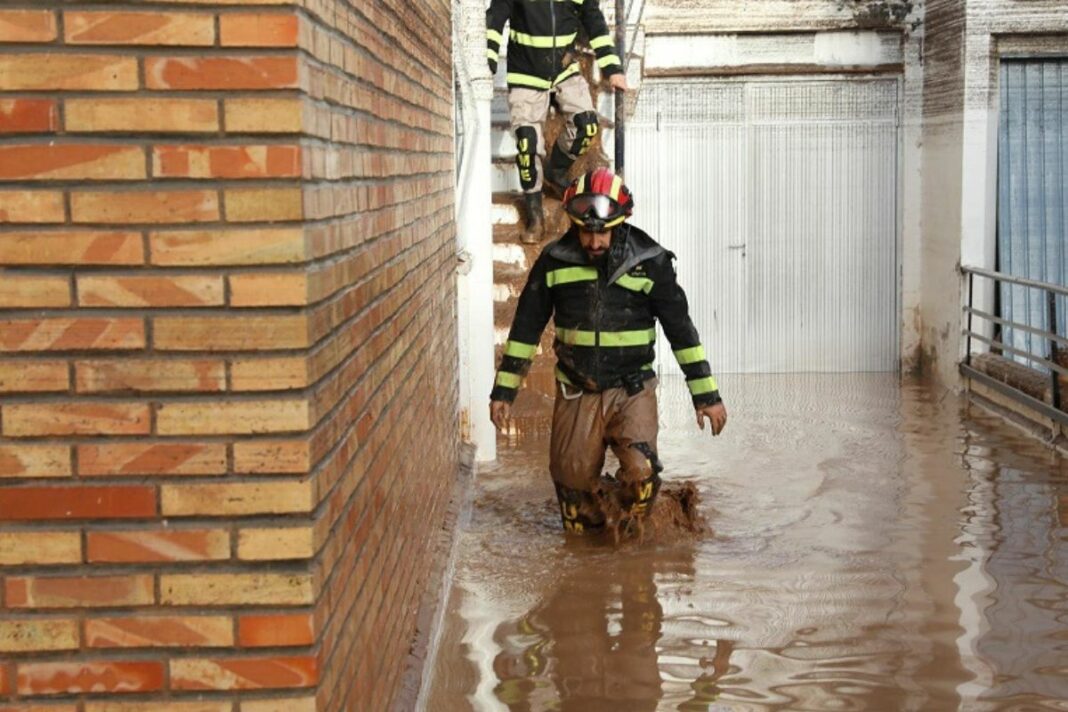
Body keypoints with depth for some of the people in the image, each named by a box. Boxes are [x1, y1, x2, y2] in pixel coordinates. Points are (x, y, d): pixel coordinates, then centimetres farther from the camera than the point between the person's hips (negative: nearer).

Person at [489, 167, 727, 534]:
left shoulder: (649, 262, -6)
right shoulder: (555, 260, -2)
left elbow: (680, 328, -1)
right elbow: (526, 326, 6)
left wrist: (706, 395, -1)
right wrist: (504, 391, 6)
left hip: (632, 390, -2)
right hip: (575, 393, 2)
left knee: (641, 473, -20)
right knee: (574, 481, 4)